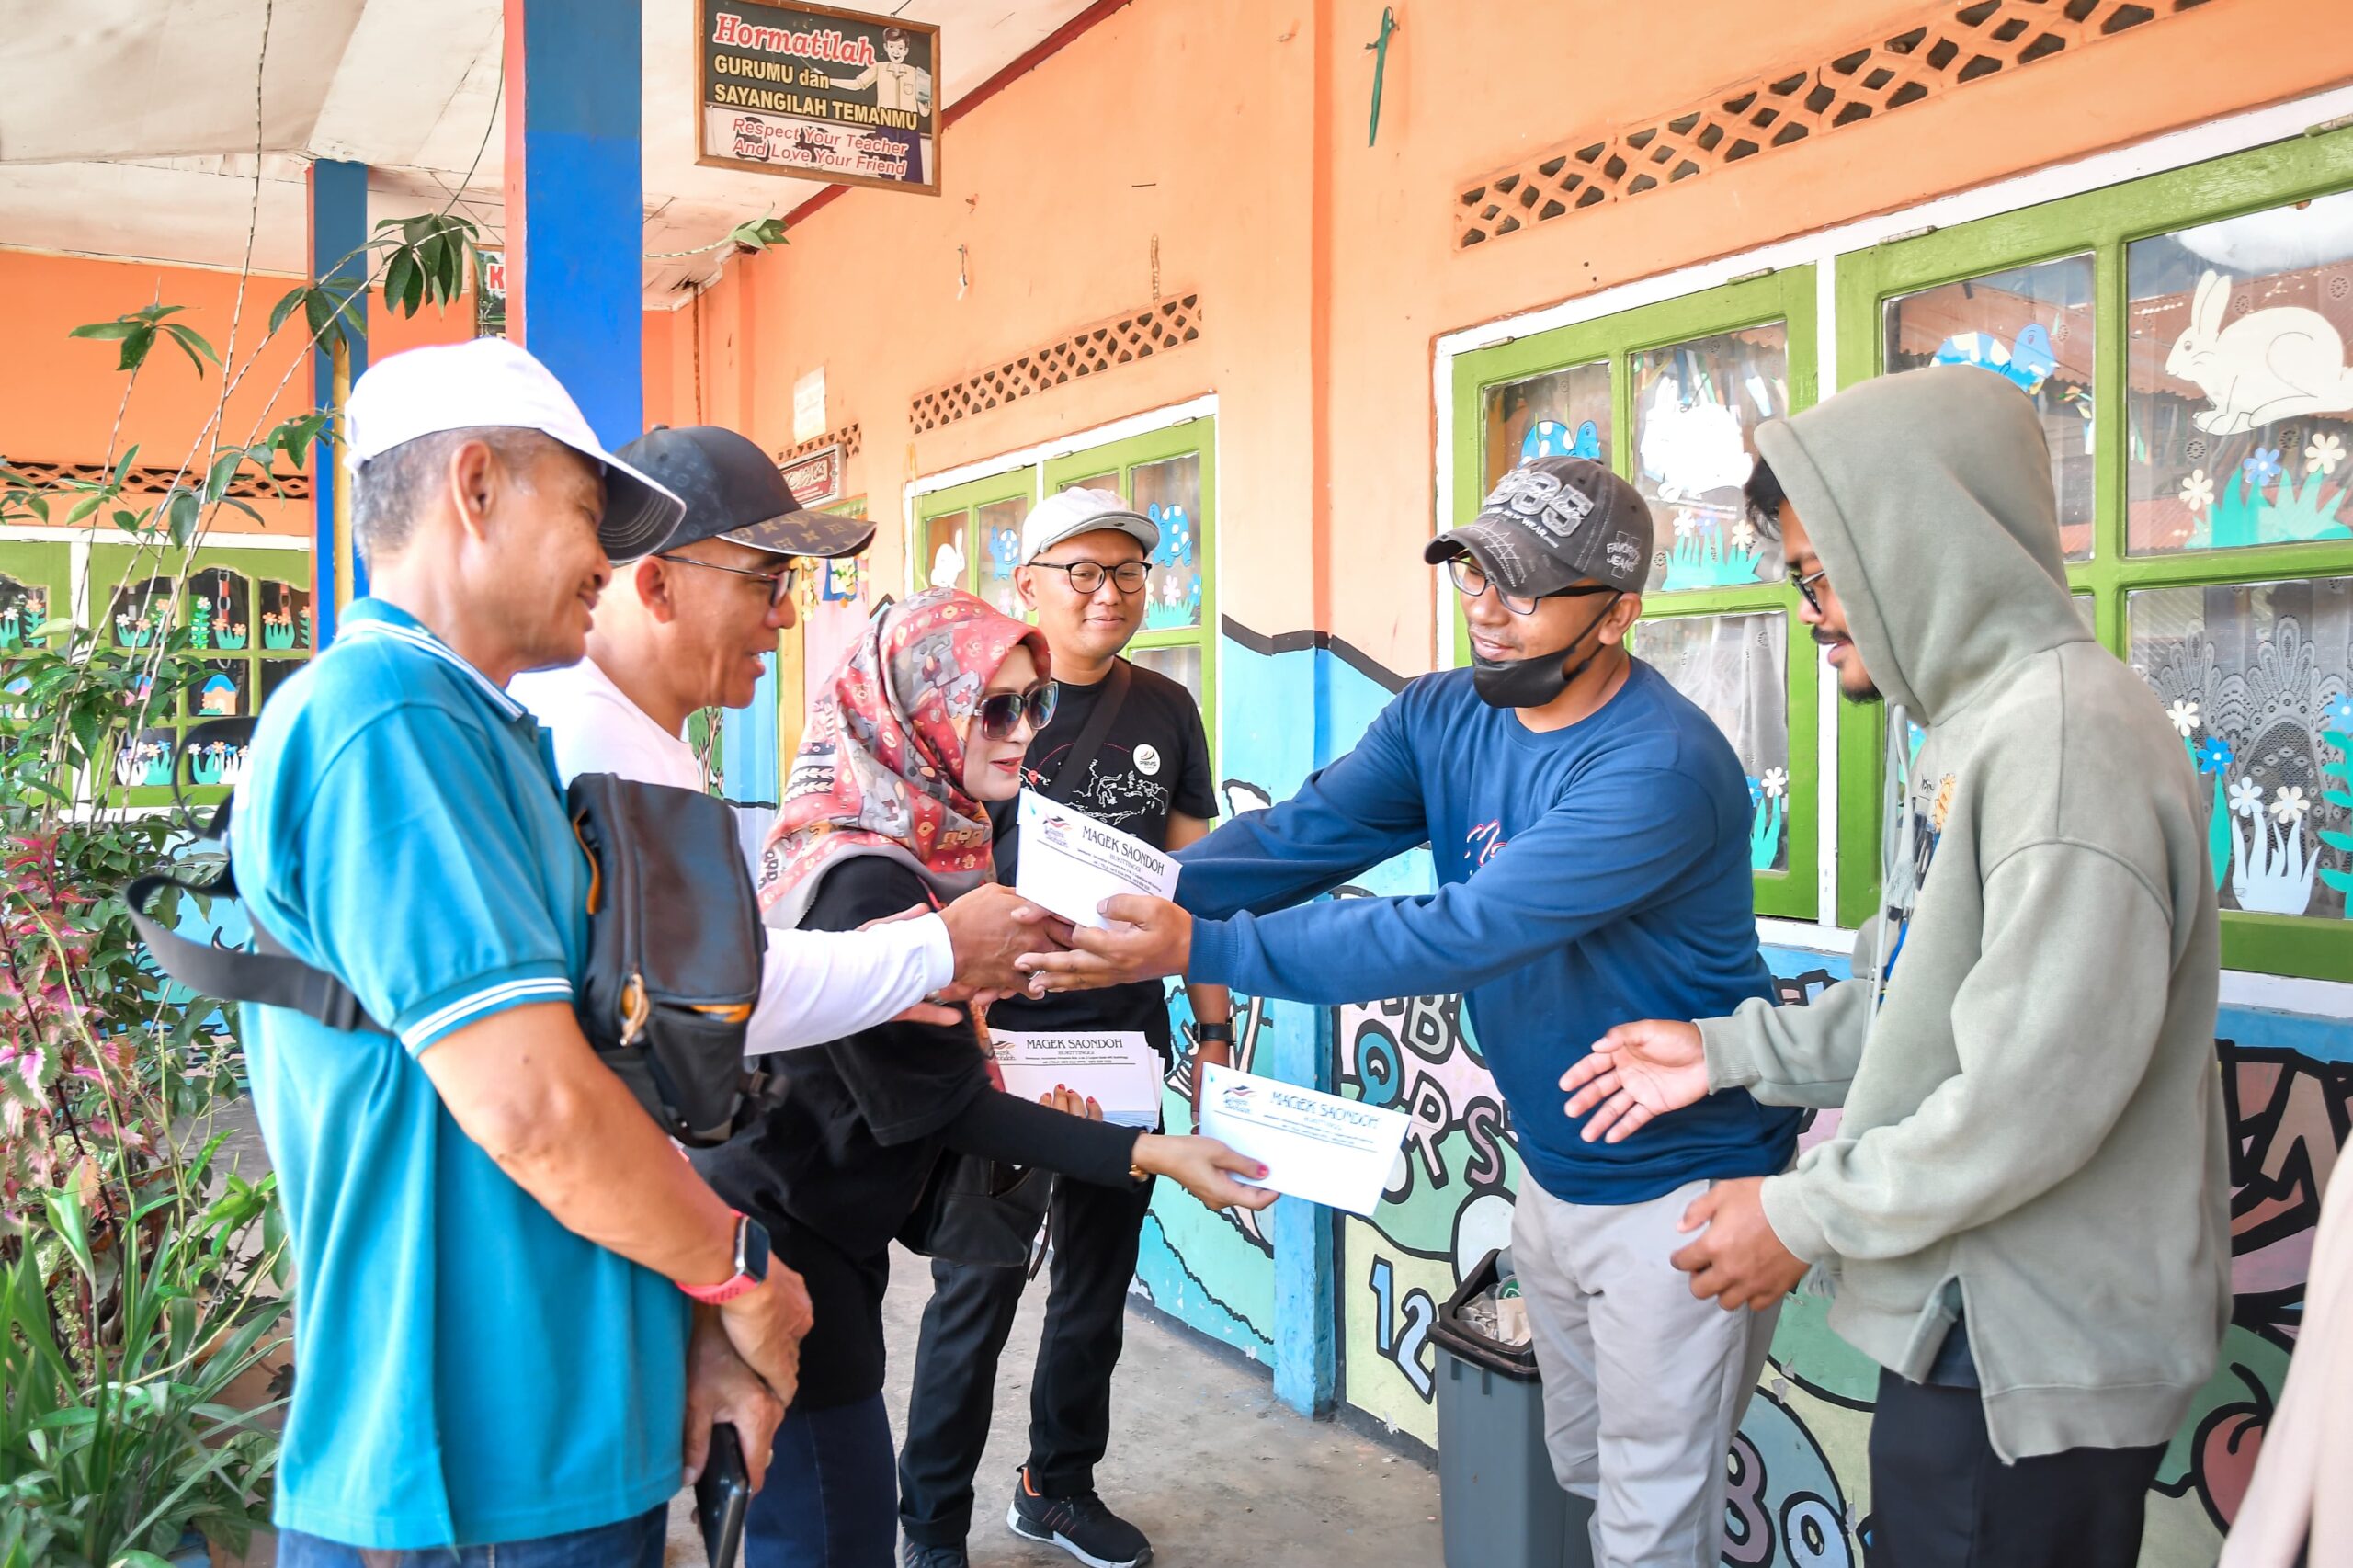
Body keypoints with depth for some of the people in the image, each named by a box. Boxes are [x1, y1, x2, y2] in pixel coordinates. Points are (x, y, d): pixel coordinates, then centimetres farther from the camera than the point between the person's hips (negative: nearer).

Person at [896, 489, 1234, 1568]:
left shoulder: (1165, 713, 6)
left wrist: (1213, 1032, 7)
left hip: (1128, 1040, 5)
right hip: (1001, 1042, -4)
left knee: (1099, 1278, 16)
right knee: (977, 1292, 3)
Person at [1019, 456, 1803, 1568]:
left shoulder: (1662, 768, -28)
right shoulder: (1443, 719, -3)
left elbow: (1460, 935, -35)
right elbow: (1295, 836, -12)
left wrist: (1202, 950, -39)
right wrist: (1133, 904, -29)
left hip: (1677, 1193, -7)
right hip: (1554, 1171, 7)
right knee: (1580, 1472, 24)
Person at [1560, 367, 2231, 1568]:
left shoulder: (2064, 737, -23)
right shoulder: (1960, 725, 11)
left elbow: (2036, 1098, -26)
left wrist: (1807, 1215, -16)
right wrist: (1729, 1050, 12)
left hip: (2032, 1355, -9)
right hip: (1964, 1314, 9)